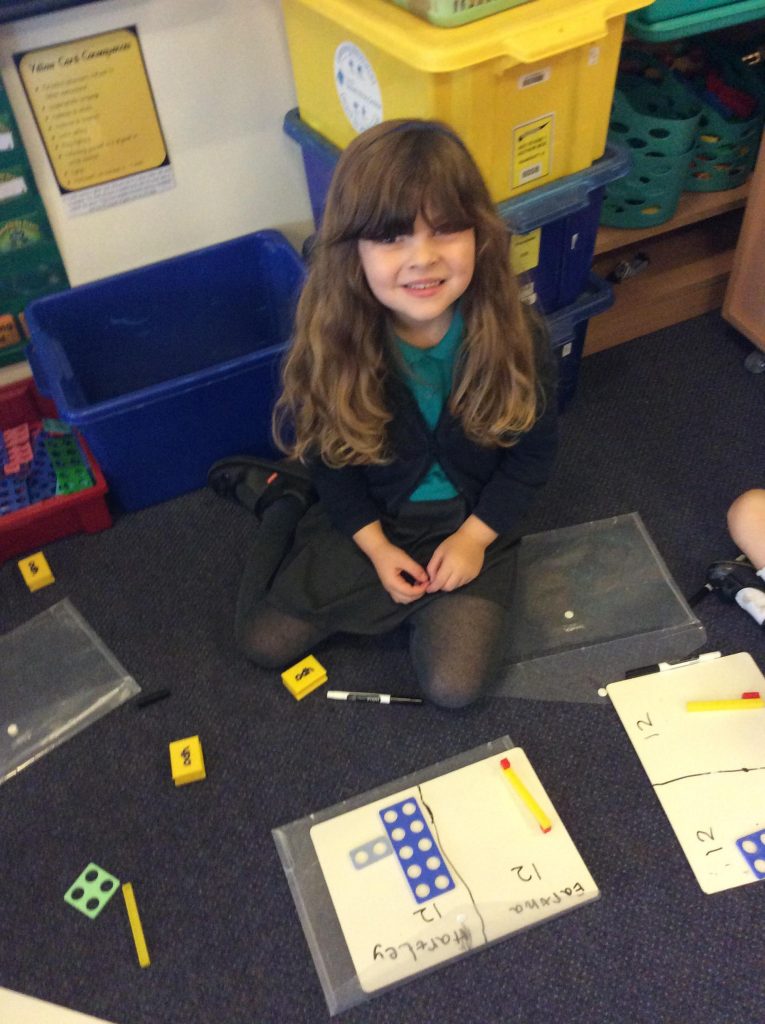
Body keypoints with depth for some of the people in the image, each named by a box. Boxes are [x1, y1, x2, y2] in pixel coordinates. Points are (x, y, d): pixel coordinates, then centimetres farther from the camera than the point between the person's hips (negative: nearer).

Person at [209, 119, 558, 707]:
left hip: (472, 521, 0)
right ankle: (282, 497, 21)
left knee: (454, 685, -15)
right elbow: (327, 452, -5)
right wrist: (376, 546, -11)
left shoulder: (514, 336, -22)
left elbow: (535, 449, -7)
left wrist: (474, 536, -13)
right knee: (265, 642, 0)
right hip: (369, 518, 1)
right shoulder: (331, 343, -21)